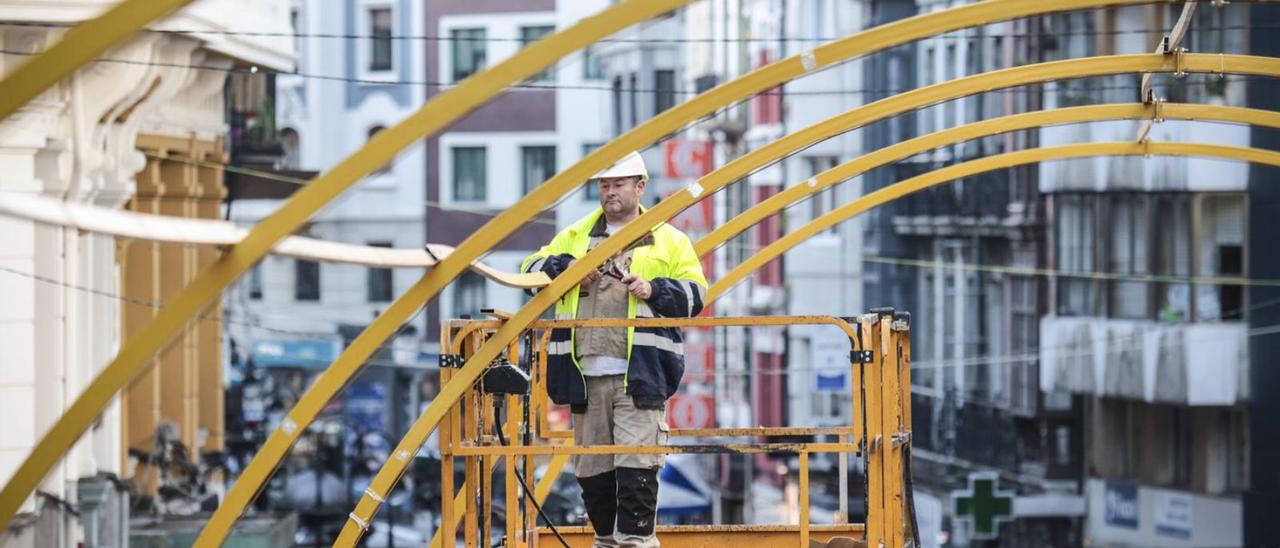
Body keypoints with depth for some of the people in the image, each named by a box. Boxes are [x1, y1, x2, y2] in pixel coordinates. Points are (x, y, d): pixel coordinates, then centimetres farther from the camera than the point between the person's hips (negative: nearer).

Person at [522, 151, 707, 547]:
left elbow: (695, 293, 6)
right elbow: (532, 271, 14)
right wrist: (566, 269, -4)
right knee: (591, 465, 7)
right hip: (586, 374, 4)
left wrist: (655, 289, -11)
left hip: (639, 376, -4)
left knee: (636, 462, -13)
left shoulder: (668, 240, 11)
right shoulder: (576, 237, 19)